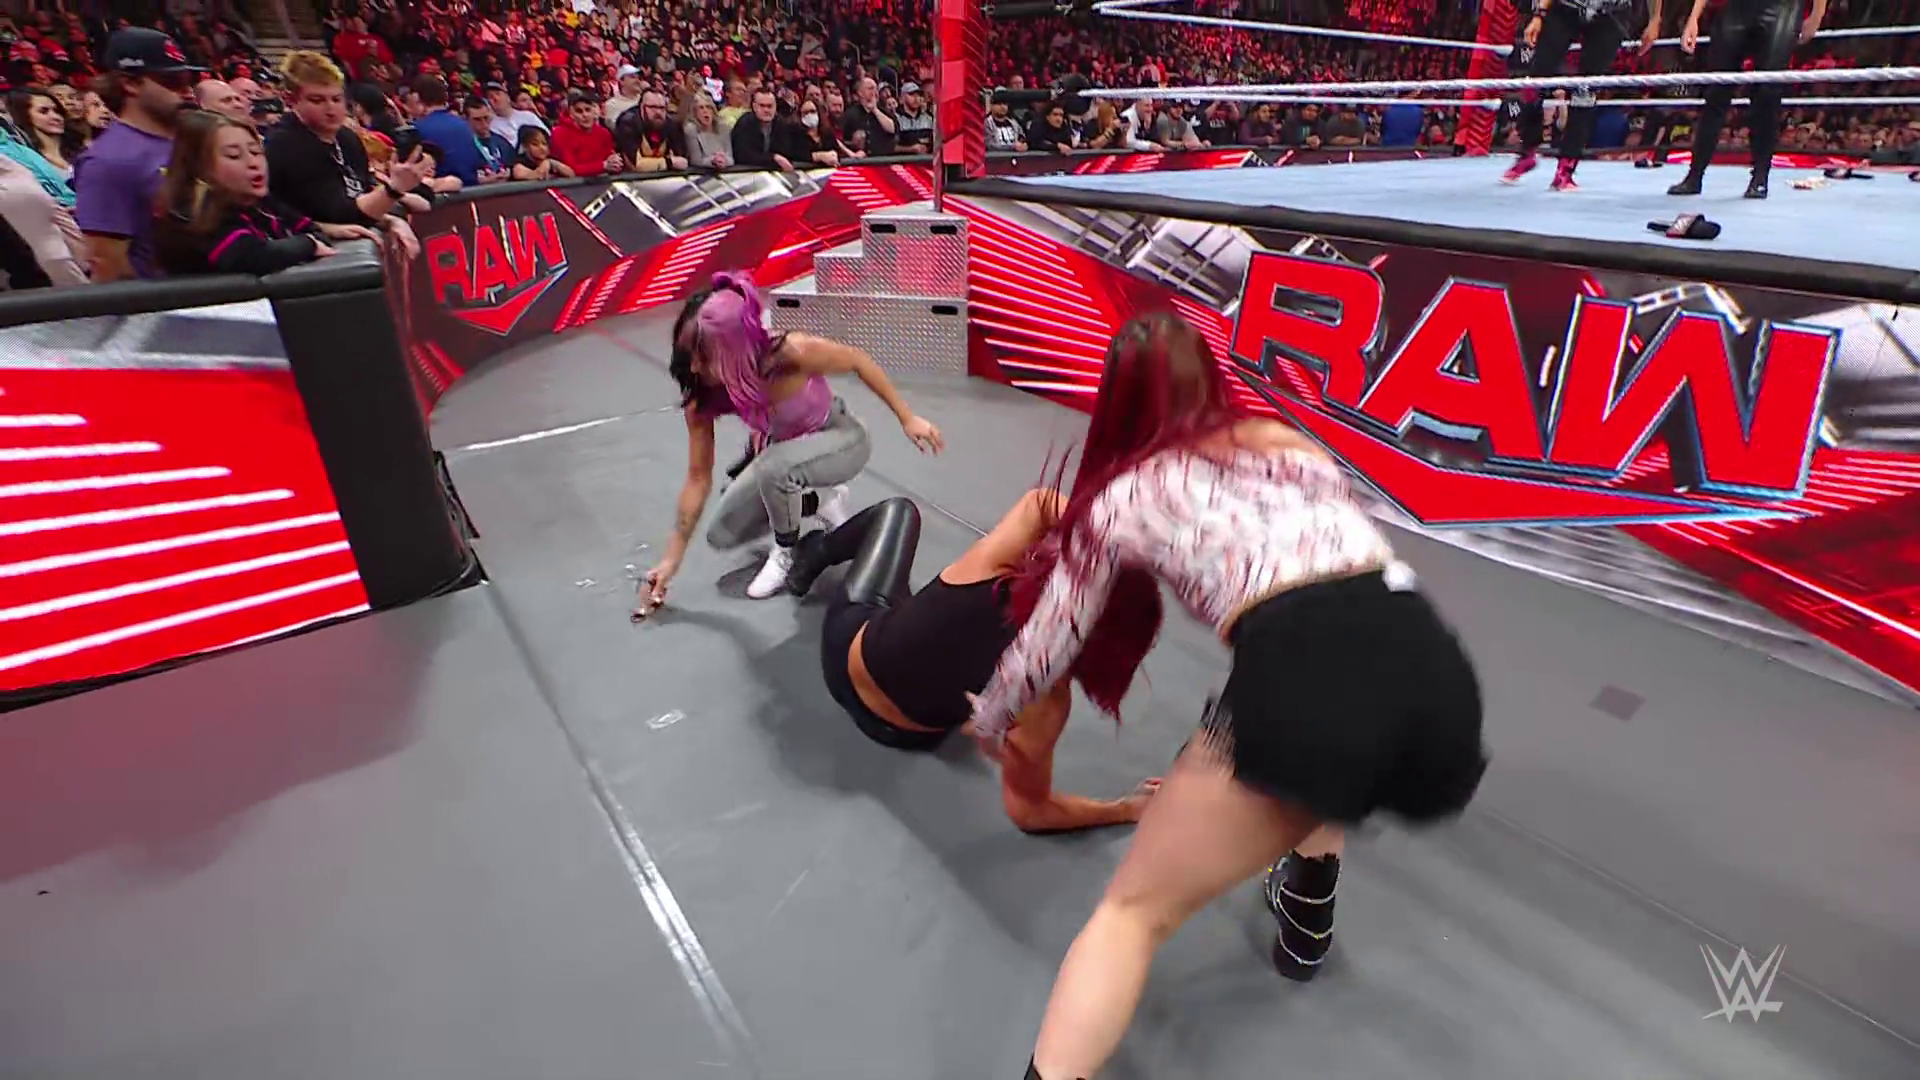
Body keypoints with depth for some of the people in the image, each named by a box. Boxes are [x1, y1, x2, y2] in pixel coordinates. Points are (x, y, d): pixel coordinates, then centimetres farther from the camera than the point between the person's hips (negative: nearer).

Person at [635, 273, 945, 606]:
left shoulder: (791, 353, -36)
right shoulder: (701, 398, -21)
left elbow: (859, 361, -17)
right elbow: (699, 477, -11)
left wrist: (907, 419, -12)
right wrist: (673, 558, -7)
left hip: (842, 439, -5)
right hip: (786, 450, 6)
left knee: (772, 469, -37)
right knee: (721, 535, 4)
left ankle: (786, 553, -6)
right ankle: (821, 501, 20)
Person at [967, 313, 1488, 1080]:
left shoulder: (1124, 492, 17)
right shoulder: (1292, 443, 29)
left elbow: (1046, 644, 24)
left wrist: (988, 722, 44)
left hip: (1301, 677, -5)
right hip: (1439, 674, 6)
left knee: (1136, 909, 11)